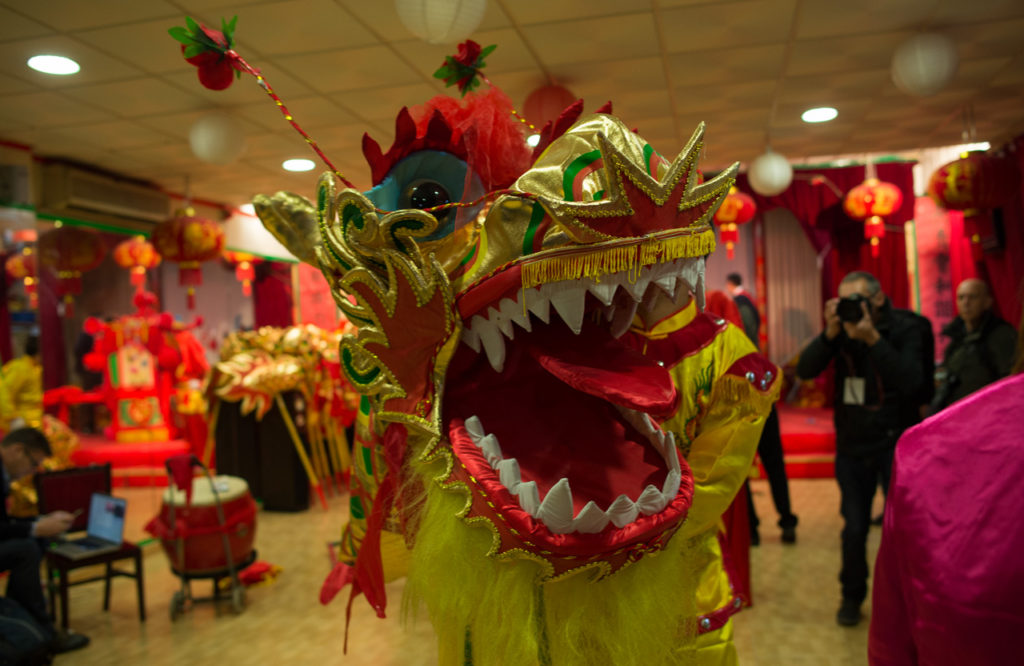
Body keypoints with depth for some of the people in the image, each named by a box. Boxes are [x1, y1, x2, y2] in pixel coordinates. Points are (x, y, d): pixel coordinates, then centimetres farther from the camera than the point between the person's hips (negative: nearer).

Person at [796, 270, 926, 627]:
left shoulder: (904, 327, -9)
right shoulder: (842, 328, -2)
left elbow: (911, 381, -23)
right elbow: (805, 370, -11)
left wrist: (873, 338, -30)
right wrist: (830, 333, -24)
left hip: (896, 443, -2)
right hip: (852, 444, 2)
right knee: (854, 528, 8)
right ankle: (852, 595, 27)